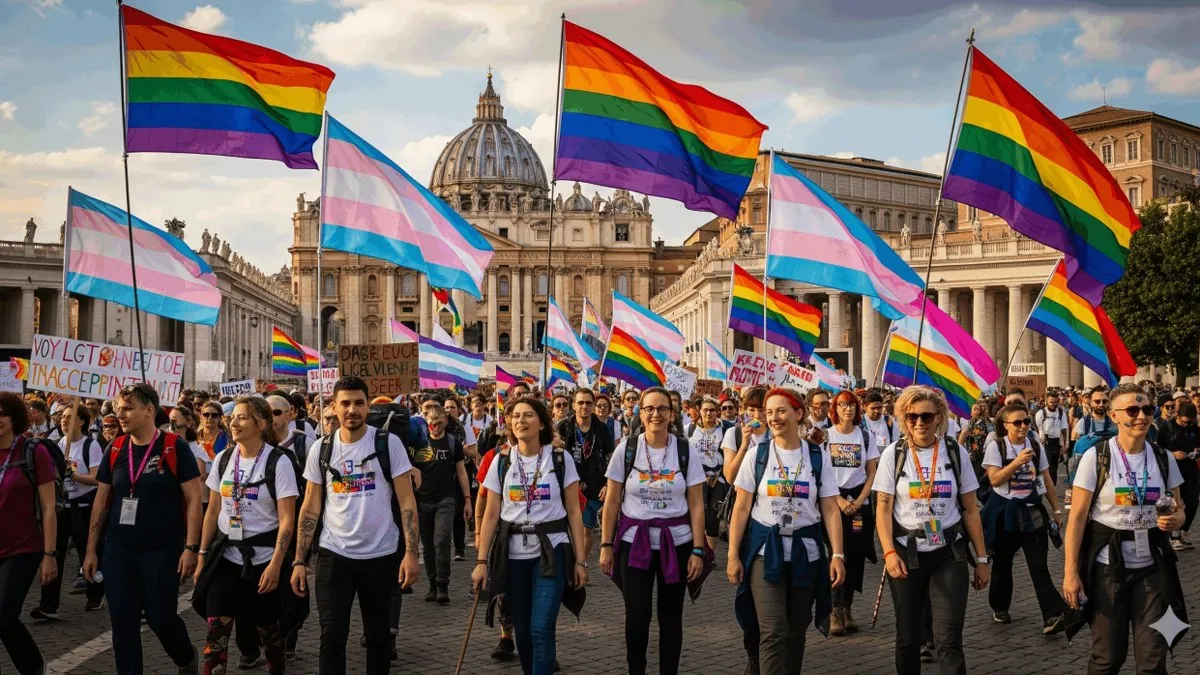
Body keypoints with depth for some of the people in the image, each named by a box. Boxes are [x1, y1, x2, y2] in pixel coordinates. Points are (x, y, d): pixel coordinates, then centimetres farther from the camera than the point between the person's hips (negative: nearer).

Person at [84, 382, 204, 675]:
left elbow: (193, 498, -9)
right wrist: (91, 549, 9)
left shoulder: (175, 447, -9)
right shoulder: (116, 450, 5)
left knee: (160, 617, 2)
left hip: (162, 550, -4)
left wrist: (191, 547, -14)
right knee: (122, 620, 4)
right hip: (118, 550, 4)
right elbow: (101, 501, 11)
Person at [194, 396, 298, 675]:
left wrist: (275, 564, -18)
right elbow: (213, 510, 12)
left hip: (263, 558, -4)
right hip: (225, 556, 4)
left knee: (268, 629, 10)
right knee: (216, 632, -4)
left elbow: (287, 519, -13)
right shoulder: (223, 458, 4)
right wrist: (203, 555, 8)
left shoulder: (279, 462, -12)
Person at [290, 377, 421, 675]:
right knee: (332, 636, -1)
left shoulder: (388, 443, -6)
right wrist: (299, 561, 1)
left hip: (380, 555, -1)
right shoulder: (321, 448, 2)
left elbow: (407, 502, -6)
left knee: (378, 635, 11)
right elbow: (310, 509, 6)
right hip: (333, 554, 1)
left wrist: (411, 553, -14)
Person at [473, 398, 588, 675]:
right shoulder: (501, 461, 4)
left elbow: (574, 512, 0)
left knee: (541, 630, -12)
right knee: (522, 631, 9)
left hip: (551, 551, -2)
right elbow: (491, 515, 4)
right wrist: (482, 561, -1)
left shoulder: (561, 459, -1)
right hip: (513, 554, 3)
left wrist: (580, 559, -5)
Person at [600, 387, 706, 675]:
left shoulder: (686, 452, -2)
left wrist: (698, 550, -5)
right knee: (636, 617, -1)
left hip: (676, 543, 0)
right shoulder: (626, 449, -2)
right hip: (634, 542, 0)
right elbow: (611, 502, 2)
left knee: (670, 617, 8)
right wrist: (606, 545, 0)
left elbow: (696, 505, 0)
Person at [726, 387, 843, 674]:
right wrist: (733, 555, -4)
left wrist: (838, 555, -8)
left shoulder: (818, 457, 1)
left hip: (805, 551, 2)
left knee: (796, 629, 11)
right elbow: (741, 509, 0)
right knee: (773, 631, -10)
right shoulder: (757, 455, 0)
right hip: (765, 550, -1)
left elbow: (831, 510, 0)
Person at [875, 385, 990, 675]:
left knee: (949, 640, -6)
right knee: (908, 638, 9)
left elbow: (970, 510, 5)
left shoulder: (955, 453, 1)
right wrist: (889, 553, -17)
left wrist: (982, 558, 5)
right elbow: (883, 509, -4)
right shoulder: (893, 454, -2)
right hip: (906, 553, 0)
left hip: (949, 554, 0)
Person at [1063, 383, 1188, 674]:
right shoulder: (1096, 456, -9)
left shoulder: (1163, 458, 3)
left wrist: (1175, 519, -12)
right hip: (1108, 566, -3)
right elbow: (1077, 517, -10)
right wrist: (1070, 572, -15)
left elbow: (1179, 508, 14)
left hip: (1151, 566, 3)